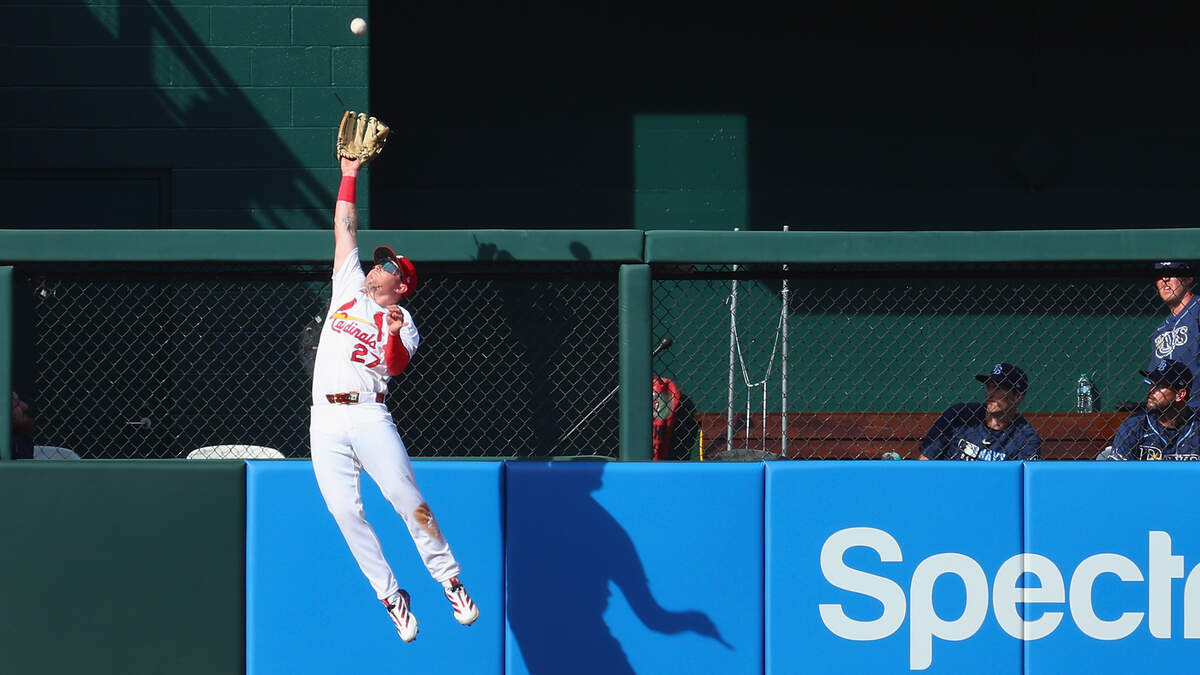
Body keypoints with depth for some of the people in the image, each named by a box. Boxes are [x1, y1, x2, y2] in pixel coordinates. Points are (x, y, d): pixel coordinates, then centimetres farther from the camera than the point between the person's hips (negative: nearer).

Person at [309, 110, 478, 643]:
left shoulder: (402, 322, 7)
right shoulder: (349, 290, 20)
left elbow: (395, 365, -11)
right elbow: (345, 229, 24)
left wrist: (393, 337, -29)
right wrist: (349, 176, 24)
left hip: (368, 415, -4)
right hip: (326, 422, 4)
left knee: (405, 495, -15)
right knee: (345, 510, -6)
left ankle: (449, 579, -5)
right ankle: (390, 596, 1)